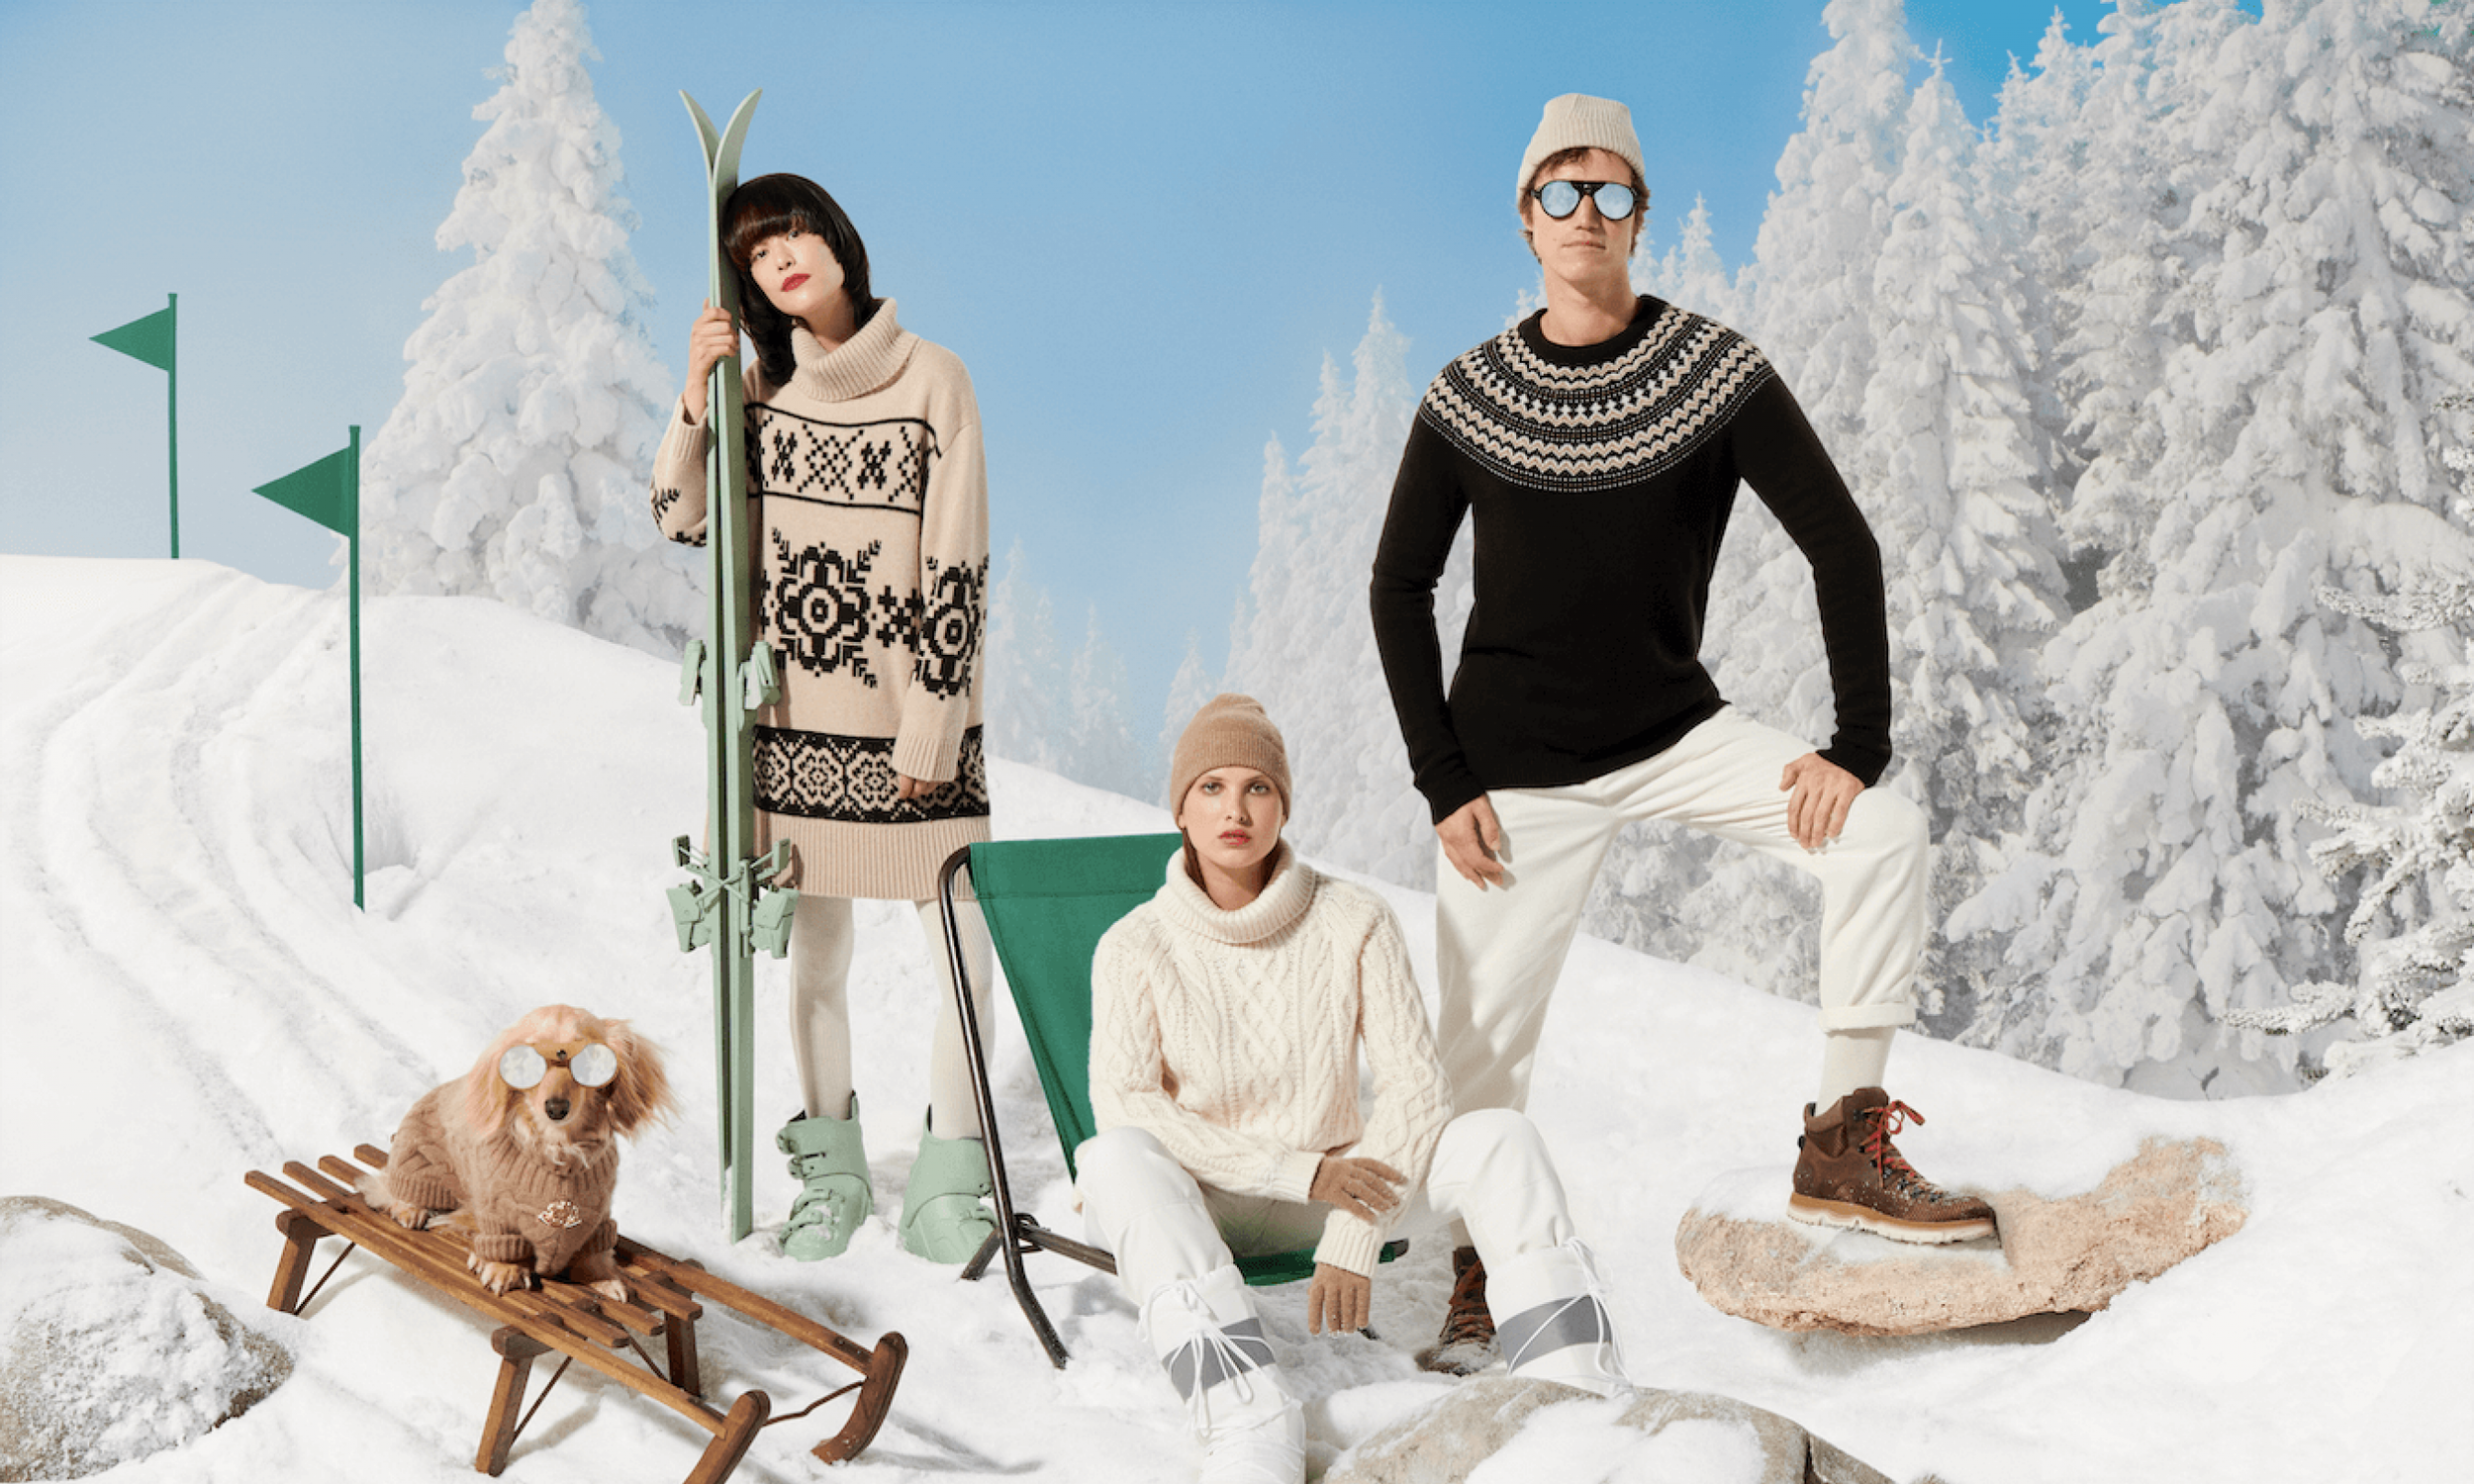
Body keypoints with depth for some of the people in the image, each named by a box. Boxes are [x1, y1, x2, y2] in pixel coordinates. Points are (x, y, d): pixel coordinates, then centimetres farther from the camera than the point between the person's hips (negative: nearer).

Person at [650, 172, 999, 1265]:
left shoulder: (929, 376, -5)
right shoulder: (761, 383, 7)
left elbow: (956, 561, -8)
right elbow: (682, 519, 5)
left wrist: (933, 722, -11)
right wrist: (696, 395, -8)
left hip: (913, 719, -3)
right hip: (796, 720, 3)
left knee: (959, 951, 1)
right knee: (814, 954, 11)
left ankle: (950, 1174, 14)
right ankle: (830, 1172, 23)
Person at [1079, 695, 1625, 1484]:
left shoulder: (1355, 922, -5)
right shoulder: (1135, 947, -8)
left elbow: (1415, 1084, -10)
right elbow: (1122, 1105, -18)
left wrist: (1352, 1239, -21)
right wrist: (1303, 1172, -24)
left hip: (1338, 1183, 2)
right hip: (1199, 1202, -2)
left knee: (1500, 1138, -22)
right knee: (1114, 1158, -36)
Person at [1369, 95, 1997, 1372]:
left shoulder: (1715, 373, -7)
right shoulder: (1466, 399, -5)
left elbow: (1842, 546, -5)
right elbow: (1399, 587, 2)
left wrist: (1859, 745, -13)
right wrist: (1443, 783, -6)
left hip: (1677, 734, 1)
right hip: (1516, 764, -1)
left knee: (1880, 835, -18)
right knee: (1482, 1037, -2)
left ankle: (1842, 1147, -8)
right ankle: (1484, 1269, 21)